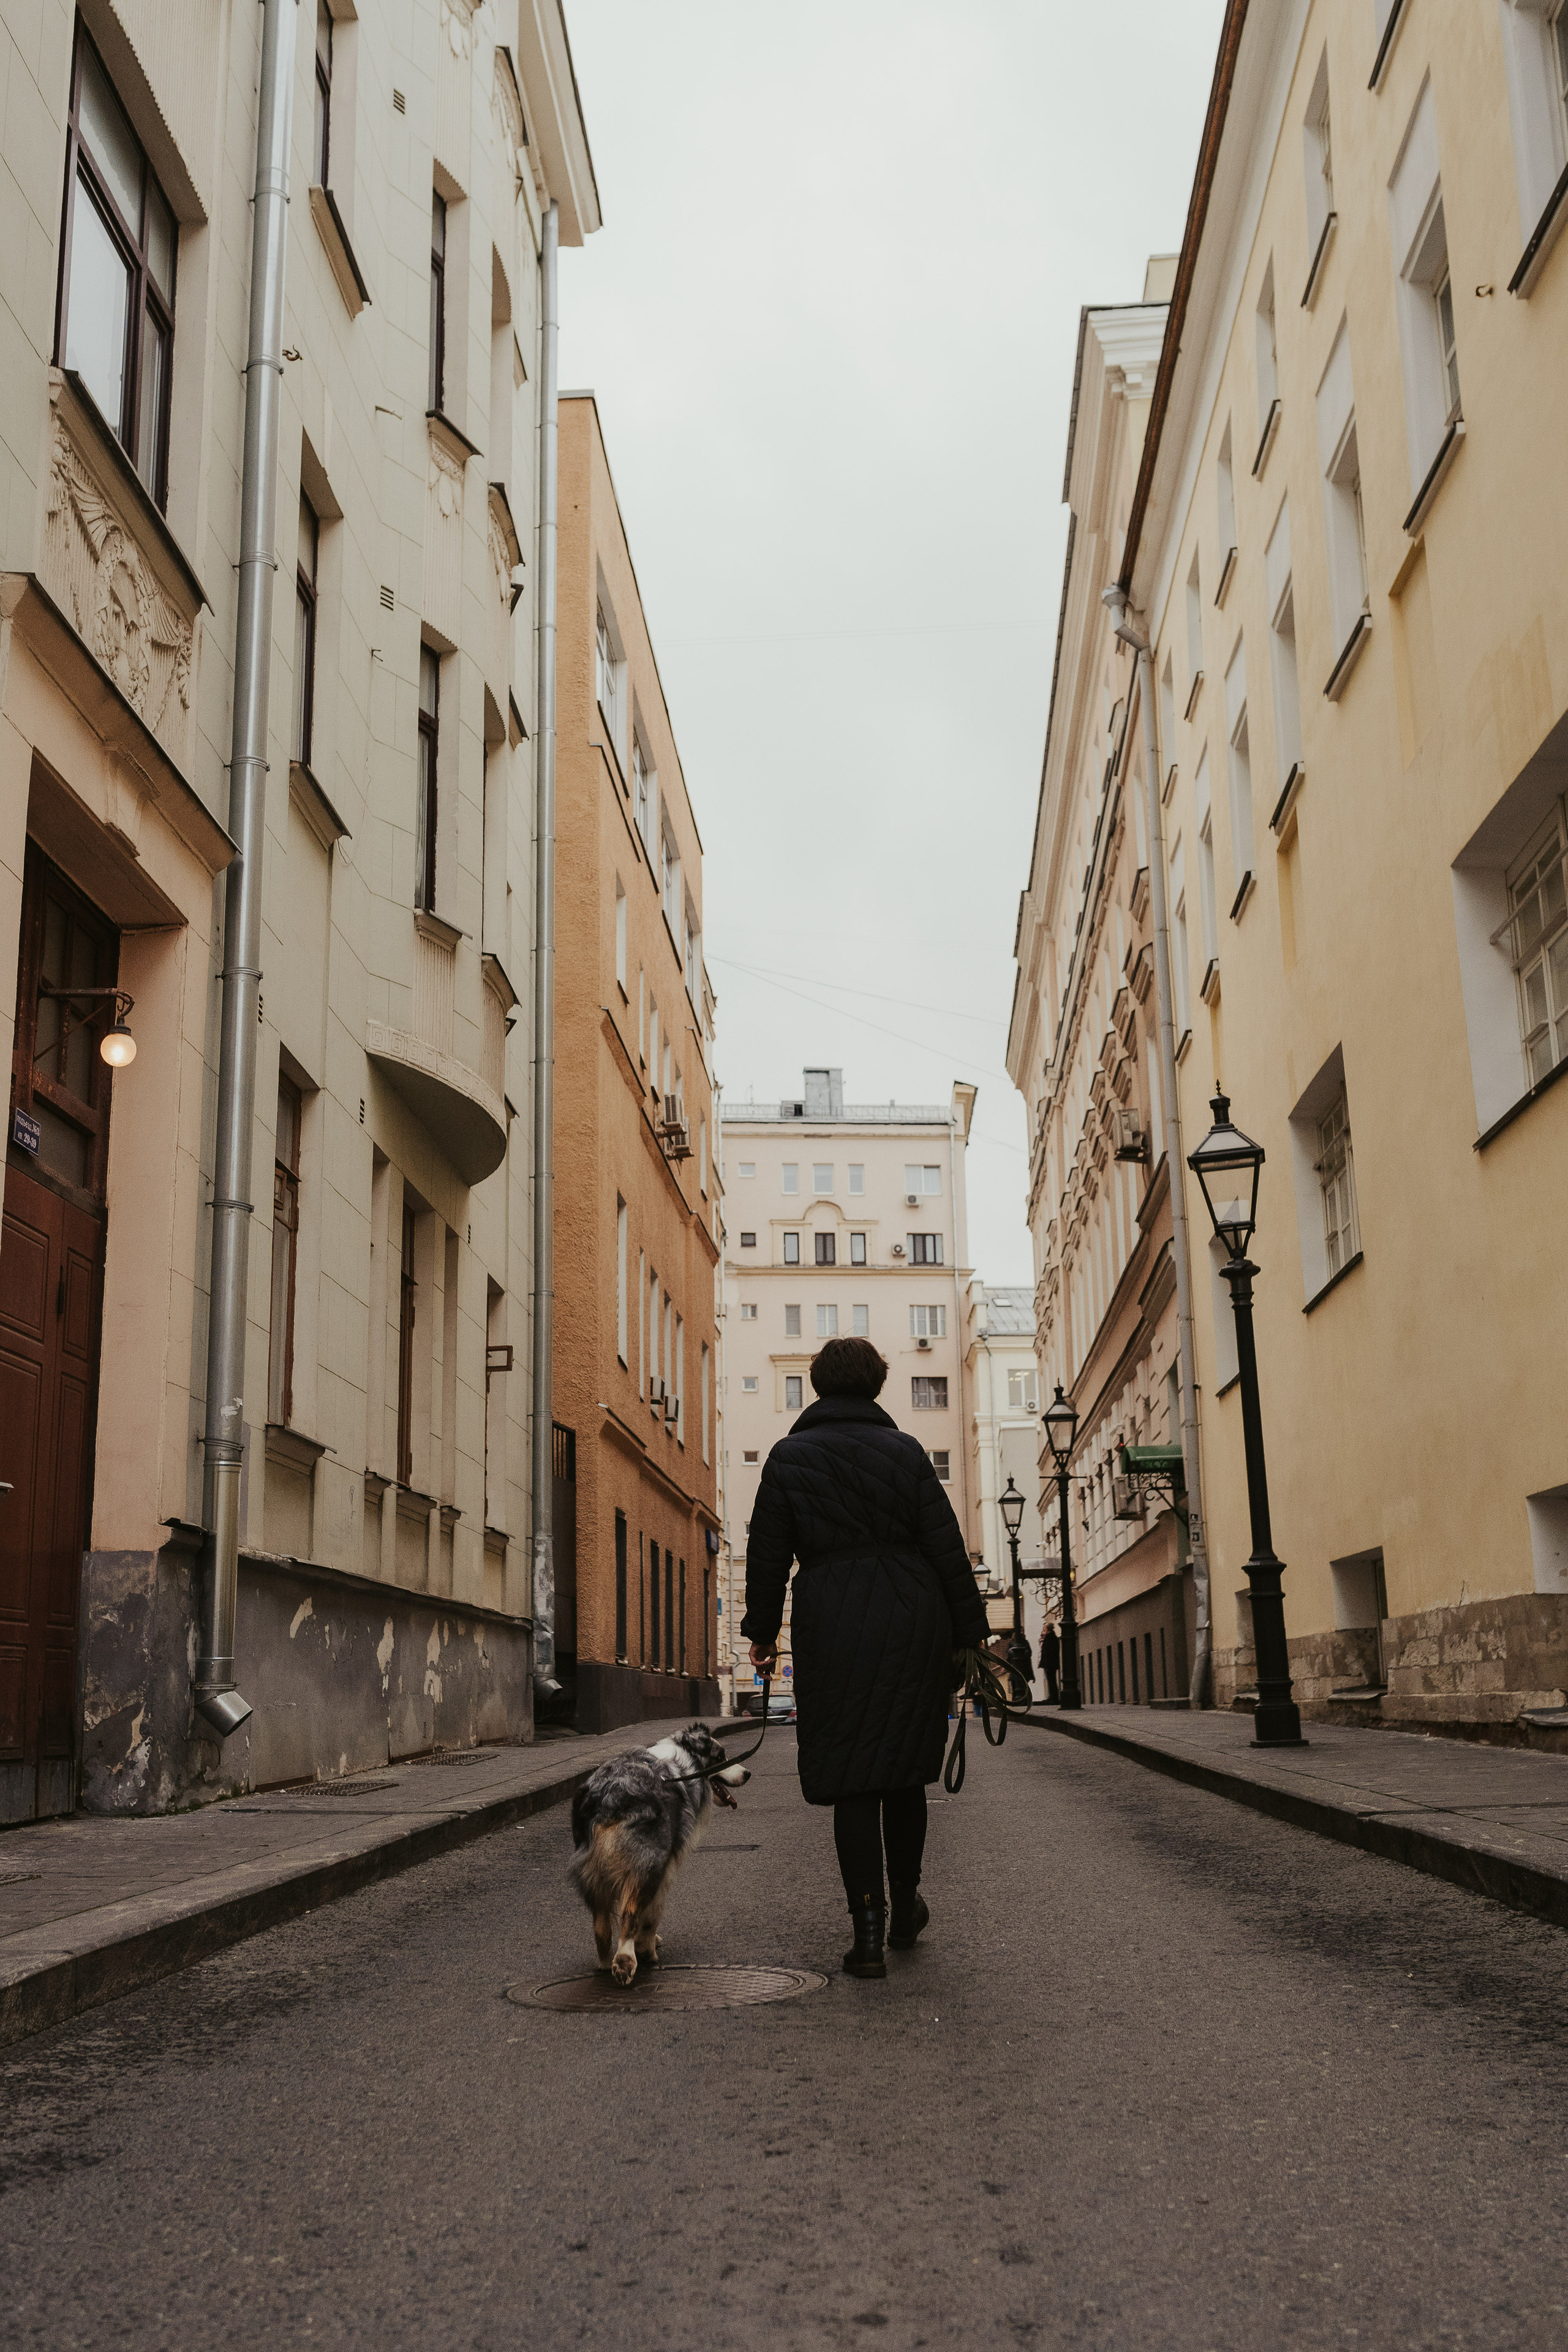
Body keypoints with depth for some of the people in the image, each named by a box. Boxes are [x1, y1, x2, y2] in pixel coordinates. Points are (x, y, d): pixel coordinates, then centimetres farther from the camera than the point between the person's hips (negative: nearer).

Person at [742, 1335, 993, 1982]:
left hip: (832, 1628, -1)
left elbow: (767, 1554, 3)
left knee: (851, 1781, 1)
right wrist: (970, 1632, 5)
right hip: (913, 1622, 1)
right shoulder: (905, 1452, 3)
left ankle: (868, 1934, -3)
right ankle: (905, 1906, 29)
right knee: (905, 1769, 16)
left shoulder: (789, 1456, 2)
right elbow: (946, 1547, 1)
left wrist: (763, 1631, 12)